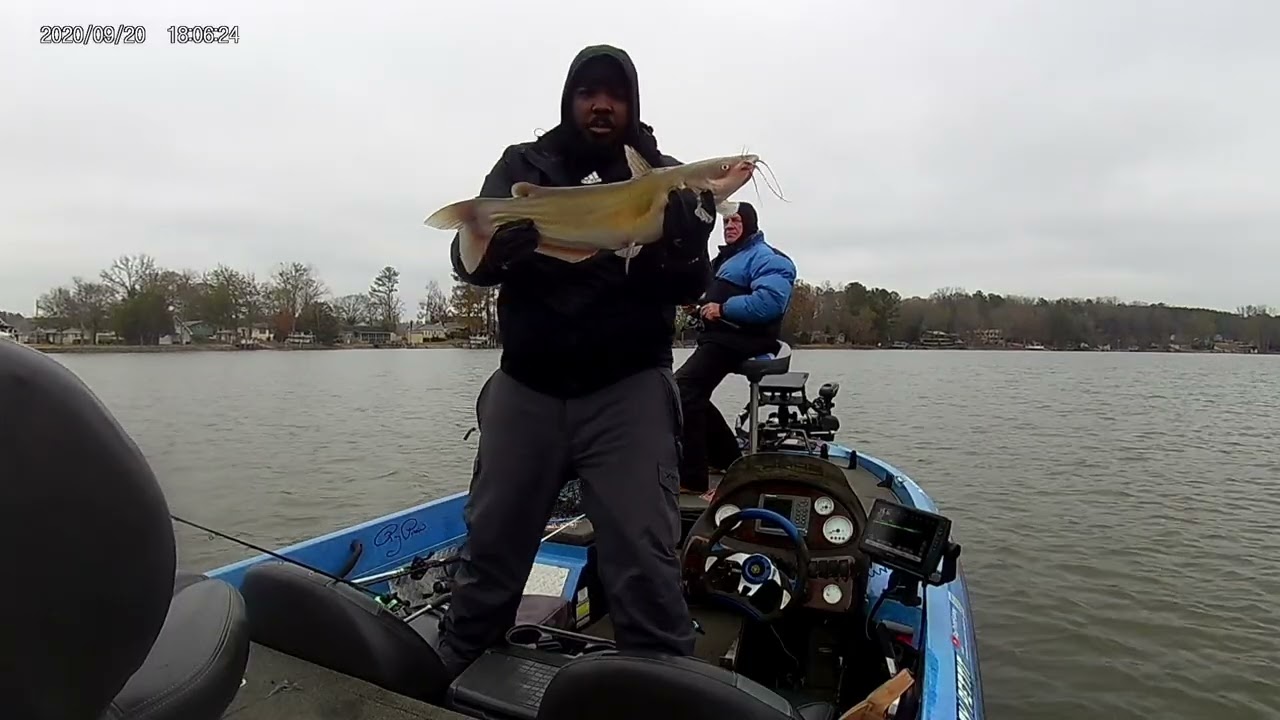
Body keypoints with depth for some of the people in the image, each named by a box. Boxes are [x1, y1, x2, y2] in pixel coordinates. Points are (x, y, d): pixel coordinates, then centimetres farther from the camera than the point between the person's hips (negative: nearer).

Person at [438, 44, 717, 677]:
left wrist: (673, 232, -25)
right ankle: (452, 677, 36)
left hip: (628, 388, -1)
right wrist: (510, 239, -24)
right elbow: (469, 261, -2)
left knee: (644, 563, -8)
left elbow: (691, 285, -5)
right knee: (489, 549, 13)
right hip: (526, 386, 2)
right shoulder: (524, 166, 8)